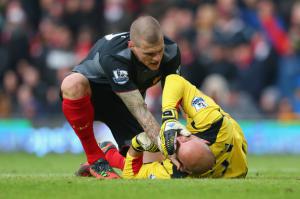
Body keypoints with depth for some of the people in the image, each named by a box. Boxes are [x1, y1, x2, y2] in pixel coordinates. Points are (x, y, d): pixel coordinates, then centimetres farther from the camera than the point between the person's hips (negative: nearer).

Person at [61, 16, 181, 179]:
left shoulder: (171, 52, -22)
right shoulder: (112, 56, -39)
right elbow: (139, 110, -40)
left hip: (124, 101, 5)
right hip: (89, 92, -5)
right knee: (73, 84, -43)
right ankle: (95, 160, -23)